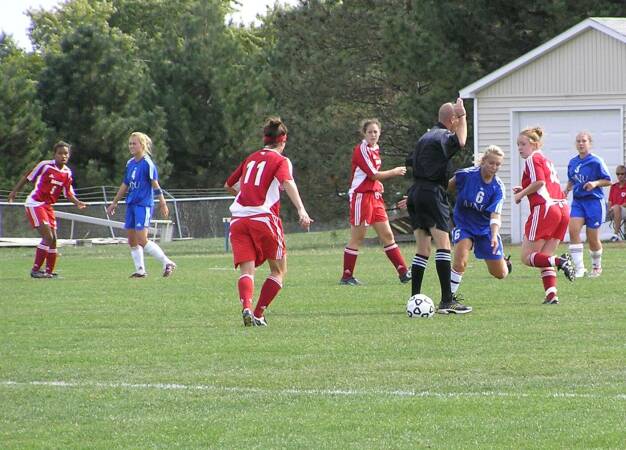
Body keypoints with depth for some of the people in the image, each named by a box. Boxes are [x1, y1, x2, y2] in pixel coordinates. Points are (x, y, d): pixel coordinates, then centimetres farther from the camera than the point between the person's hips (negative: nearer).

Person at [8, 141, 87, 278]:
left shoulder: (67, 173, 2)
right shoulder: (45, 165, -14)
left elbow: (68, 193, 7)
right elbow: (27, 177, -2)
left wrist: (77, 203, -11)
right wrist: (14, 191, 3)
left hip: (48, 205, 7)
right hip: (34, 204, -7)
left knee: (53, 240, 6)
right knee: (48, 237, -16)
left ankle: (49, 271, 16)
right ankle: (35, 269, -11)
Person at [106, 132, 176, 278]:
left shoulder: (147, 163, -11)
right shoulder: (130, 163, 12)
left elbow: (155, 185, -12)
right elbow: (125, 185, 21)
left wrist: (163, 204, -15)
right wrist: (114, 203, 25)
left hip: (144, 204, -8)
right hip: (131, 204, 8)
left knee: (142, 240, -15)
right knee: (132, 240, 7)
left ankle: (167, 263, -7)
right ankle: (140, 270, 13)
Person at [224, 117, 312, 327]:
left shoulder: (250, 159, 21)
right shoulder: (281, 161, 5)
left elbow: (228, 185, 34)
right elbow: (287, 183, -16)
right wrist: (301, 210, -29)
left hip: (238, 219, 4)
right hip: (264, 218, -4)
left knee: (246, 270, -6)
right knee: (279, 271, 13)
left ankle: (247, 308, -33)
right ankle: (259, 315, 3)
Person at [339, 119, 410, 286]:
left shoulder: (375, 149, 12)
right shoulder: (361, 150, -14)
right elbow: (373, 175, -17)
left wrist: (378, 184, 7)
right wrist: (394, 172, -5)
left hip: (374, 196, 8)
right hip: (361, 196, -8)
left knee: (387, 235, 7)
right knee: (357, 239, -2)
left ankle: (403, 272, 7)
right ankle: (346, 277, 5)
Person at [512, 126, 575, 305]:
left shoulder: (533, 159, -2)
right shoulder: (546, 160, 24)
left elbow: (539, 182, -17)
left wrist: (521, 194, -5)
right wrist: (525, 191, 17)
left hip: (545, 208, -9)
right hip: (563, 208, 9)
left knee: (527, 257, -3)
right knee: (543, 258, 12)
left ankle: (560, 261, -24)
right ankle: (552, 295, -1)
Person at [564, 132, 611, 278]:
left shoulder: (596, 161, -9)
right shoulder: (572, 162, 7)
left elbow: (607, 181, -5)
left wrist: (595, 183, -21)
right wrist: (567, 189, 4)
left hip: (594, 201, -4)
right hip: (577, 201, 4)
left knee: (592, 238, 2)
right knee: (573, 230, -17)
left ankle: (597, 267, 27)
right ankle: (579, 268, -16)